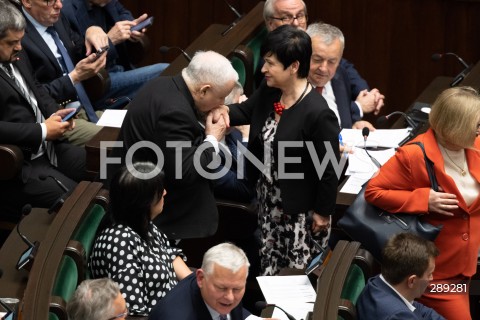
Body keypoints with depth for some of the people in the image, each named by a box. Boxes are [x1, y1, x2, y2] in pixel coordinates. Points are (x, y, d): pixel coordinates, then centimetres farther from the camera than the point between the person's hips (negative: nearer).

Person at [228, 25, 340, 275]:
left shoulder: (318, 113, -30)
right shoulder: (268, 92, -7)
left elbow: (329, 169, -22)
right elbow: (245, 111, 15)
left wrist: (323, 213, -13)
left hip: (301, 208, -8)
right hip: (268, 199, 8)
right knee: (269, 266, 21)